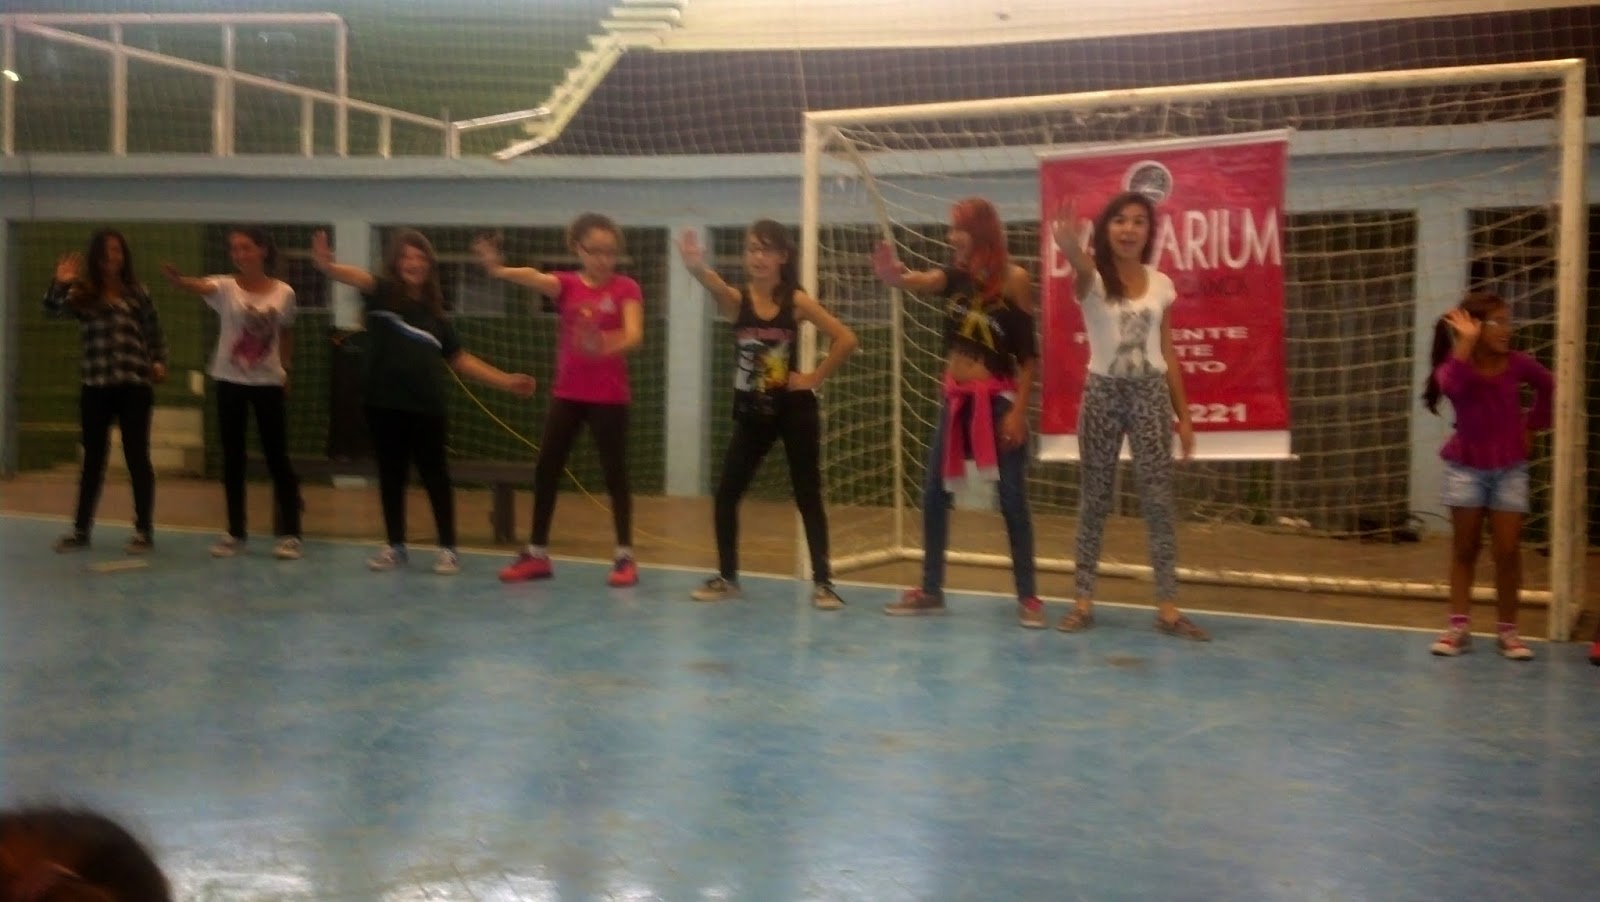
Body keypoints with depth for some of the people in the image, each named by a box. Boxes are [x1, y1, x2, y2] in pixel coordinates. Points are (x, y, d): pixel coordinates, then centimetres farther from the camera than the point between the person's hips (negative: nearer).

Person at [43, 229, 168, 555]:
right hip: (95, 387, 1)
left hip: (134, 386, -1)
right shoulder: (81, 294, 6)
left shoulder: (138, 293, 5)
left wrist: (159, 363, -4)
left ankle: (144, 531, 8)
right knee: (93, 458, 10)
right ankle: (81, 530, 18)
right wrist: (60, 284, -26)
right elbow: (53, 311, -10)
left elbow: (155, 335, 10)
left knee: (137, 457, 1)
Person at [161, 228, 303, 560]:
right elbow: (198, 286, -28)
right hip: (230, 382, 1)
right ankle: (235, 533, 15)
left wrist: (286, 369, 8)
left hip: (269, 383, 0)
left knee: (277, 458, 1)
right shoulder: (225, 287, -6)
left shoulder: (284, 293, -2)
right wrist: (175, 278, -49)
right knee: (232, 459, 6)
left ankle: (289, 534, 7)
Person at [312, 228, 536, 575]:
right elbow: (357, 277, -24)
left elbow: (460, 359, 14)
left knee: (435, 477, 3)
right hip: (384, 403, -1)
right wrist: (327, 266, -46)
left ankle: (448, 548, 12)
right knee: (390, 476, 9)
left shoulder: (434, 312, 8)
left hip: (426, 406, 1)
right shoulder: (382, 293, -1)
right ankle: (396, 546, 21)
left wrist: (505, 380, 9)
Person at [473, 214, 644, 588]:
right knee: (545, 470, 6)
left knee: (615, 473, 1)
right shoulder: (566, 284, 1)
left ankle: (625, 556, 10)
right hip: (567, 393, 3)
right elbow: (535, 278, -21)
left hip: (609, 396, -3)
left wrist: (606, 346, -42)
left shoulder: (626, 288, -5)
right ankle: (537, 553, 18)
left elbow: (634, 335, -19)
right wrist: (500, 269, -44)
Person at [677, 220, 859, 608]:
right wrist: (696, 267, -51)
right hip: (752, 413, 2)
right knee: (726, 494, 2)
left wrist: (814, 377, -9)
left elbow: (846, 339, -10)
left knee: (808, 496, 2)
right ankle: (727, 577, 18)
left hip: (794, 410, -2)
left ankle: (822, 582, 8)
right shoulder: (736, 299, -5)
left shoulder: (797, 301, -7)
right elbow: (714, 285, -30)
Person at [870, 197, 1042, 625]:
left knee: (1012, 499, -1)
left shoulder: (1014, 280, -9)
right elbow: (915, 281, -18)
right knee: (934, 494, 8)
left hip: (997, 400, -6)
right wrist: (892, 274, -41)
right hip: (956, 400, 6)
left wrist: (1018, 411, -14)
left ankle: (1027, 597, 7)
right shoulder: (956, 276, 4)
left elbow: (1029, 354, -9)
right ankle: (931, 590, 19)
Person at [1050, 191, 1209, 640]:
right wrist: (1070, 246, -57)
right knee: (1094, 497, 5)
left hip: (1150, 394, 2)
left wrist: (1183, 416, 7)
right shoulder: (1093, 280, -4)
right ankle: (1083, 600, 12)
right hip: (1102, 393, -2)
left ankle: (1167, 606, 1)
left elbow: (1167, 353, 10)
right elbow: (1082, 267, -31)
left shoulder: (1161, 284, 6)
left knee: (1158, 498, -2)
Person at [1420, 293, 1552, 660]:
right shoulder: (1456, 366, -14)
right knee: (1465, 548, 6)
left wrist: (1533, 424, 11)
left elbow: (1547, 386, 14)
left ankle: (1507, 630, 8)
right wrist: (1466, 343, -39)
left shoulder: (1517, 363, -7)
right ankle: (1459, 626, 12)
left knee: (1508, 550, -1)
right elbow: (1450, 386, -40)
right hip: (1466, 468, -1)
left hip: (1509, 469, 2)